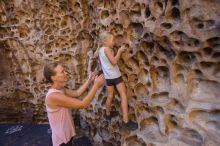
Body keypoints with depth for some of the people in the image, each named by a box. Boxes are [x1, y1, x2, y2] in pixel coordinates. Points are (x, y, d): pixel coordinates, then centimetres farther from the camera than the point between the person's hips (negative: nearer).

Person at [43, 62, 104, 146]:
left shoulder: (60, 89, -2)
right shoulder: (54, 96, -31)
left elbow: (77, 93, 6)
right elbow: (83, 104, -31)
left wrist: (89, 80, -2)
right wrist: (96, 85, -25)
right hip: (61, 139, -8)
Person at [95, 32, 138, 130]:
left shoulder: (100, 49, 9)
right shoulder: (107, 49, -13)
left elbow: (95, 55, 30)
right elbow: (114, 61, -20)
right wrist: (119, 51, -11)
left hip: (108, 76, 8)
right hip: (115, 75, -8)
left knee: (109, 96, 21)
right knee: (123, 96, -6)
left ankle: (108, 114, 39)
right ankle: (126, 122, -9)